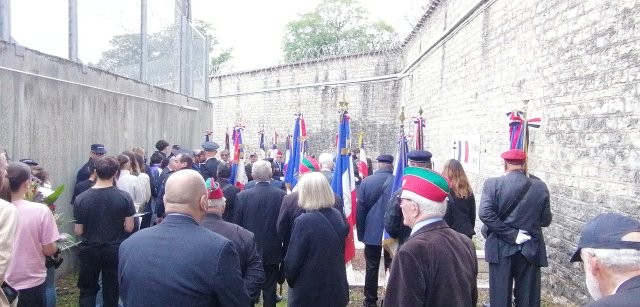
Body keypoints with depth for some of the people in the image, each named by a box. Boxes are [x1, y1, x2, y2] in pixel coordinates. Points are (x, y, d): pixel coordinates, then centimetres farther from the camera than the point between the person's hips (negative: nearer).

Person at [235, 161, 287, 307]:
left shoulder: (243, 195, -11)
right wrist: (282, 243, 10)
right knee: (270, 288, 10)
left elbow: (237, 223, -5)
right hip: (272, 251, 0)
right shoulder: (281, 195, -11)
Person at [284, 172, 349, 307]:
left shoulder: (304, 222, -21)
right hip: (336, 288, 6)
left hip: (309, 291, -6)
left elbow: (292, 260, -14)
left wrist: (290, 280, 2)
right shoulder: (338, 216, -2)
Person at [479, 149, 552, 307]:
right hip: (531, 250, 2)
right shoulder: (540, 187, -1)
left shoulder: (493, 184, -7)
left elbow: (485, 213, -19)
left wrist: (511, 235, -13)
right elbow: (546, 220, 3)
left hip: (502, 248, -1)